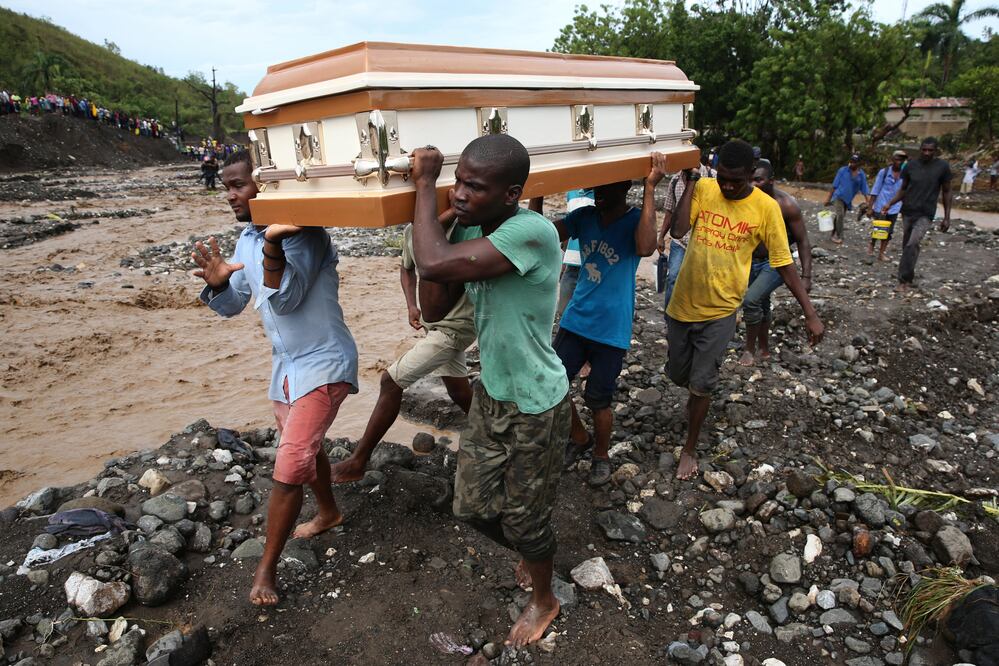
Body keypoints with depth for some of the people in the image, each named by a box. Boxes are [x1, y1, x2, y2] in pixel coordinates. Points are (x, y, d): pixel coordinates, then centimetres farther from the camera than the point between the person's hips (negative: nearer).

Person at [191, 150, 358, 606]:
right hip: (286, 362, 9)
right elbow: (233, 305, 7)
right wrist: (217, 283, -15)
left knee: (289, 470, -9)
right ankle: (329, 513, 49)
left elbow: (286, 300, -26)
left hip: (323, 363, -9)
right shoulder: (247, 240, 6)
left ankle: (267, 568, 9)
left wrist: (273, 247, -42)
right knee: (305, 448, 25)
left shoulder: (304, 232, -19)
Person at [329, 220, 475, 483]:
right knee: (459, 391, 18)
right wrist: (412, 306, 3)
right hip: (435, 326, 8)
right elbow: (407, 268, 18)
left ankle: (358, 461, 5)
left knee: (391, 380, -9)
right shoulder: (411, 231, 1)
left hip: (454, 328, -8)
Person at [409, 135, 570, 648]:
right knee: (473, 506, 19)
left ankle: (543, 600, 46)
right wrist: (433, 227, -12)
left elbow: (435, 264, -38)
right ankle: (528, 554, 52)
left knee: (525, 519, 14)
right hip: (490, 394, 7)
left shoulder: (533, 232, -29)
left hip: (536, 406, -7)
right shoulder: (469, 229, -3)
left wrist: (425, 182, -23)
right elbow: (435, 309, -3)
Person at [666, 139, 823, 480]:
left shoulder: (766, 207, -10)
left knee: (700, 384, 0)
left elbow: (784, 264, -5)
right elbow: (677, 230, -18)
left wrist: (810, 313, -8)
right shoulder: (703, 188, -4)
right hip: (681, 304, 3)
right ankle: (697, 397, 53)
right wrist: (691, 181, -17)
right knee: (678, 374, 17)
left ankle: (689, 449, 22)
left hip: (720, 312, -3)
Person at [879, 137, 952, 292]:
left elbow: (946, 193, 3)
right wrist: (890, 204, -5)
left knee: (911, 245, -19)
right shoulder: (911, 165, 2)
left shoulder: (942, 167, -3)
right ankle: (909, 277, 25)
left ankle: (904, 279, -16)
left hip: (926, 214, -3)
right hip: (908, 211, 3)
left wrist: (947, 217, 0)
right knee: (907, 245, 10)